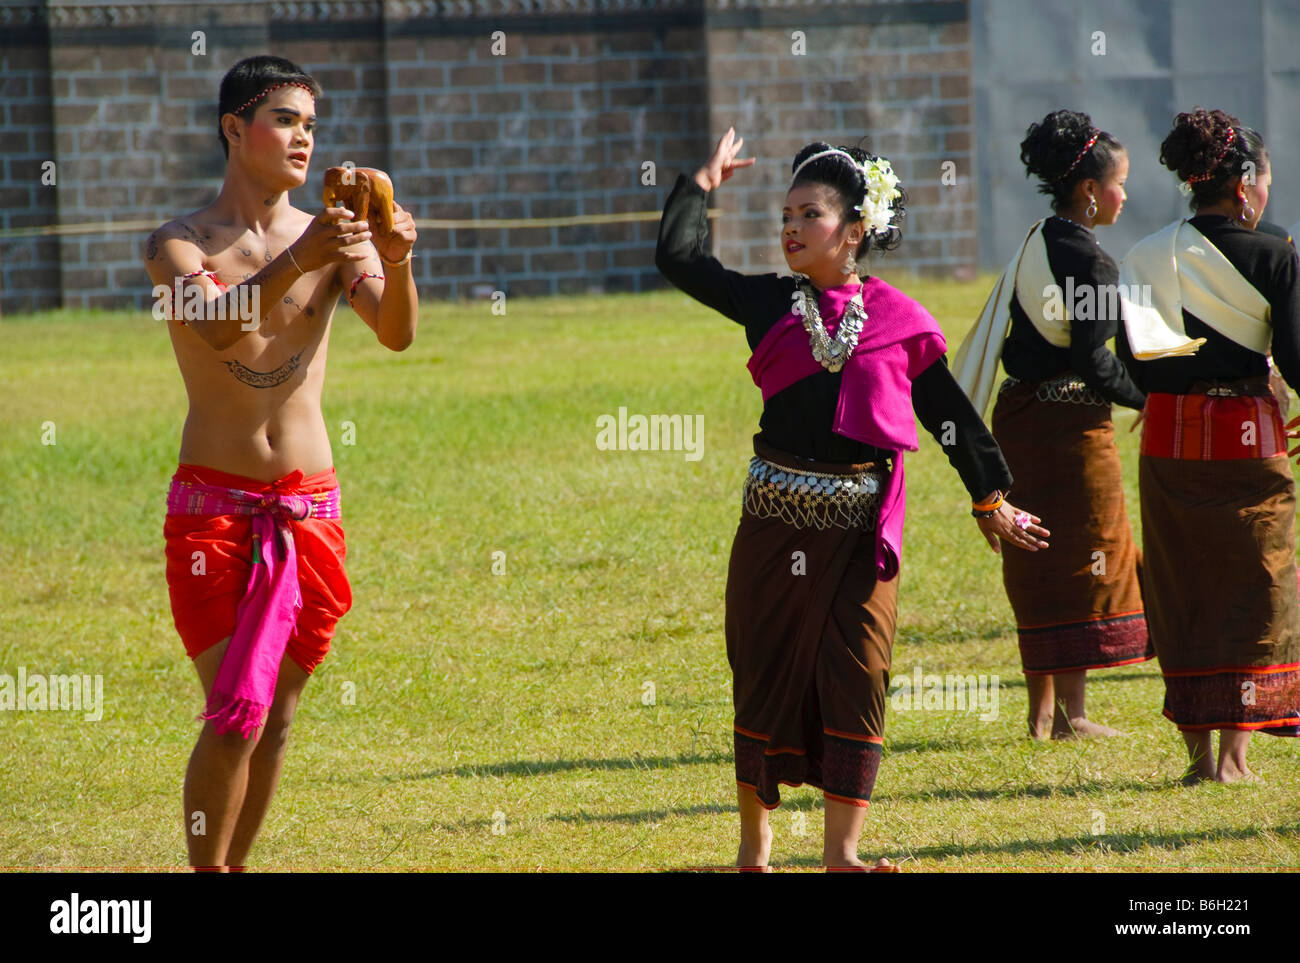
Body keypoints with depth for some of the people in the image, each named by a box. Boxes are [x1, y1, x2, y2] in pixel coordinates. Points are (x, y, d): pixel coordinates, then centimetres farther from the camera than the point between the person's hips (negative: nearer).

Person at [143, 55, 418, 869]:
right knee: (237, 713, -13)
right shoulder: (180, 244, -3)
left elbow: (397, 334, -10)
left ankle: (233, 866, 19)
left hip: (308, 511, 4)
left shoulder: (335, 238, 6)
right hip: (214, 504, -3)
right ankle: (206, 870, -2)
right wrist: (295, 263, -39)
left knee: (277, 717, 7)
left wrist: (397, 264, -31)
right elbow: (219, 328, -24)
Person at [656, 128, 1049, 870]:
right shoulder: (768, 304, 6)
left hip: (862, 527, -1)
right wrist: (703, 184, 13)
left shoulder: (897, 320, 2)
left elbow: (950, 411, 9)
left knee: (858, 676, -2)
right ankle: (755, 842, 20)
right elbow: (679, 257, 4)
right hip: (776, 520, 1)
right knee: (766, 673, 7)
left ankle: (842, 849, 2)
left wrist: (991, 498, 10)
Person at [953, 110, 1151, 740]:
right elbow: (1092, 362, -19)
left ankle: (1041, 707, 17)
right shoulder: (1087, 260, -16)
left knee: (1039, 562, 13)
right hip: (1070, 422, -9)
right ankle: (1071, 712, 2)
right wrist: (1145, 399, -4)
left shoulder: (1033, 245, 11)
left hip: (1018, 417, 9)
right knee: (1080, 559, -1)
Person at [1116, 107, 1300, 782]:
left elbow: (1131, 363, 0)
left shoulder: (1148, 257, 1)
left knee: (1181, 588, 11)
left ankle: (1196, 749, 10)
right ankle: (1234, 749, 1)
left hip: (1169, 436, 3)